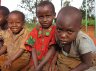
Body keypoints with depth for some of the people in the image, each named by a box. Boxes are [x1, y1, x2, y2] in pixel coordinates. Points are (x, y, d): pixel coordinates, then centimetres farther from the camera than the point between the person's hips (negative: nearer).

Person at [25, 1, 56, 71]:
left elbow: (52, 50, -13)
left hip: (49, 64, -3)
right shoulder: (36, 30, 4)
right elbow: (33, 49, -1)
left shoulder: (55, 30, -7)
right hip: (36, 63, 3)